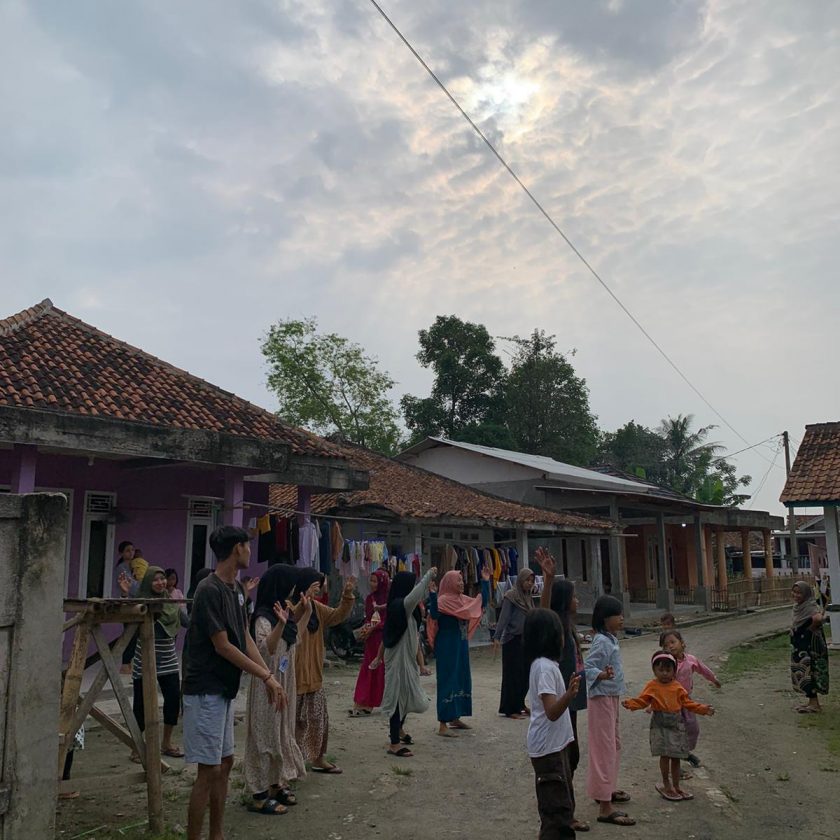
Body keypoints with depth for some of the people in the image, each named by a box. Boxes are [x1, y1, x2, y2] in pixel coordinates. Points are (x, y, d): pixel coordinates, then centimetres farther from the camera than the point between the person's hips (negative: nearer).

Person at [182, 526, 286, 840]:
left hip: (225, 689, 9)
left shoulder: (237, 588, 8)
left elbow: (245, 638, 8)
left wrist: (270, 676, -1)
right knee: (209, 770, -4)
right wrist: (266, 676, -15)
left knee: (225, 762, 15)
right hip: (206, 691, -9)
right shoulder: (209, 590, -19)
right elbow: (223, 646, -20)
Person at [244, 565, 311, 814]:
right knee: (266, 735, -1)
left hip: (284, 684, 9)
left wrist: (302, 615, 17)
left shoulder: (282, 612, 8)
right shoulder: (264, 618, -19)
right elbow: (264, 650, -32)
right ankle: (259, 795, 8)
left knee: (281, 733, 16)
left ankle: (276, 784, 27)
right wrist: (280, 624, -46)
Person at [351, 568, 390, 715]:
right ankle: (364, 705, 8)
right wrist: (365, 628, -3)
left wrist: (374, 627, -17)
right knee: (368, 670, 4)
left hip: (385, 638, -6)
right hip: (371, 640, 6)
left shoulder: (389, 598, -9)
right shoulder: (369, 598, 11)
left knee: (384, 670, -1)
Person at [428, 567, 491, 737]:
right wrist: (432, 594, -41)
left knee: (462, 679, 15)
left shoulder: (463, 599, 9)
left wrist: (485, 582, 15)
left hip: (461, 646, 9)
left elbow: (482, 603, 18)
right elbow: (434, 614, -32)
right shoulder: (443, 600, -15)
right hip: (447, 647, -9)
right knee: (448, 681, -7)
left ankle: (455, 718, 28)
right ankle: (443, 725, -3)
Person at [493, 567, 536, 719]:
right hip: (512, 640, -7)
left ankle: (519, 706, 22)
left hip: (525, 640, 7)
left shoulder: (528, 597, 13)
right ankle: (510, 709, 7)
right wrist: (497, 637, -22)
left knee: (525, 674, 8)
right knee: (513, 675, -2)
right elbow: (504, 618, -16)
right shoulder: (510, 596, -10)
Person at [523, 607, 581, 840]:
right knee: (556, 808, -3)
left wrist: (569, 689, 33)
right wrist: (570, 694, -44)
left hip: (556, 744, 10)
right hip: (548, 747, -10)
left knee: (563, 804, 20)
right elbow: (552, 712, -28)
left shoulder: (544, 664, 8)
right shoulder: (545, 667, -22)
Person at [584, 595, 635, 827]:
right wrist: (602, 675, -44)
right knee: (605, 749, -7)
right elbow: (587, 667, -28)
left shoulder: (610, 639, 7)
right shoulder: (602, 641, -21)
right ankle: (605, 807, -4)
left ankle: (607, 789, 37)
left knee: (614, 745, 21)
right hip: (602, 698, -10)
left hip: (611, 697, 10)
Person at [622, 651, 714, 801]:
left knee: (676, 756, 10)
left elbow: (687, 703, 11)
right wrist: (630, 704, -25)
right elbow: (642, 700, -7)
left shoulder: (677, 687, 6)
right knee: (665, 755, -8)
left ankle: (676, 786, 23)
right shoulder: (652, 686, -4)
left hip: (676, 724, 4)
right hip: (660, 725, -4)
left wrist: (703, 709, 2)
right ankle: (666, 786, 9)